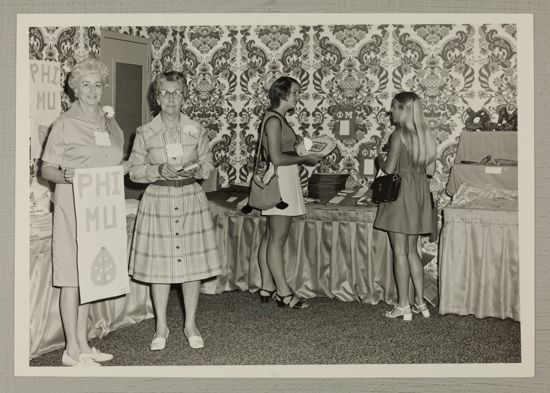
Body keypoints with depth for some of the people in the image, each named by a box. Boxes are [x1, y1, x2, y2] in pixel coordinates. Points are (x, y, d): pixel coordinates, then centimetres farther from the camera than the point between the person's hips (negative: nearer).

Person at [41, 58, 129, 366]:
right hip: (73, 205, -6)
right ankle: (72, 350, 4)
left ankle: (83, 343, 19)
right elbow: (47, 170, -6)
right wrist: (68, 176, -25)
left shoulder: (111, 124, 13)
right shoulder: (65, 124, -5)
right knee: (72, 276, -4)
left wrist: (125, 168, 2)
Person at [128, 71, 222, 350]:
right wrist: (158, 171, -15)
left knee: (193, 263, 4)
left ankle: (190, 324, 20)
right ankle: (161, 327, 18)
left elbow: (208, 165, 11)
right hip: (158, 199, -1)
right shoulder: (145, 133, 1)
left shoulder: (196, 130, 5)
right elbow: (134, 171, 2)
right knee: (159, 264, 3)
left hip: (191, 198, 1)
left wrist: (197, 169, -11)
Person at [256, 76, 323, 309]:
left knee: (270, 237, 12)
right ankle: (283, 293, 1)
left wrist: (303, 157, 13)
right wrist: (304, 159, -12)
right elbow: (277, 158, -21)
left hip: (284, 179, 11)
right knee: (277, 239, -5)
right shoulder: (274, 120, -15)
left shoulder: (278, 118, 16)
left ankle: (267, 288, 19)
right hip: (280, 179, -11)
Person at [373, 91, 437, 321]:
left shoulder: (399, 135, -14)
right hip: (420, 193, 7)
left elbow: (389, 168, -16)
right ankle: (420, 302, 18)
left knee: (400, 251, 0)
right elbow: (431, 170, 9)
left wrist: (380, 160, 5)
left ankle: (403, 305, 5)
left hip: (401, 193, -7)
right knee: (412, 250, 15)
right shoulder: (425, 135, 6)